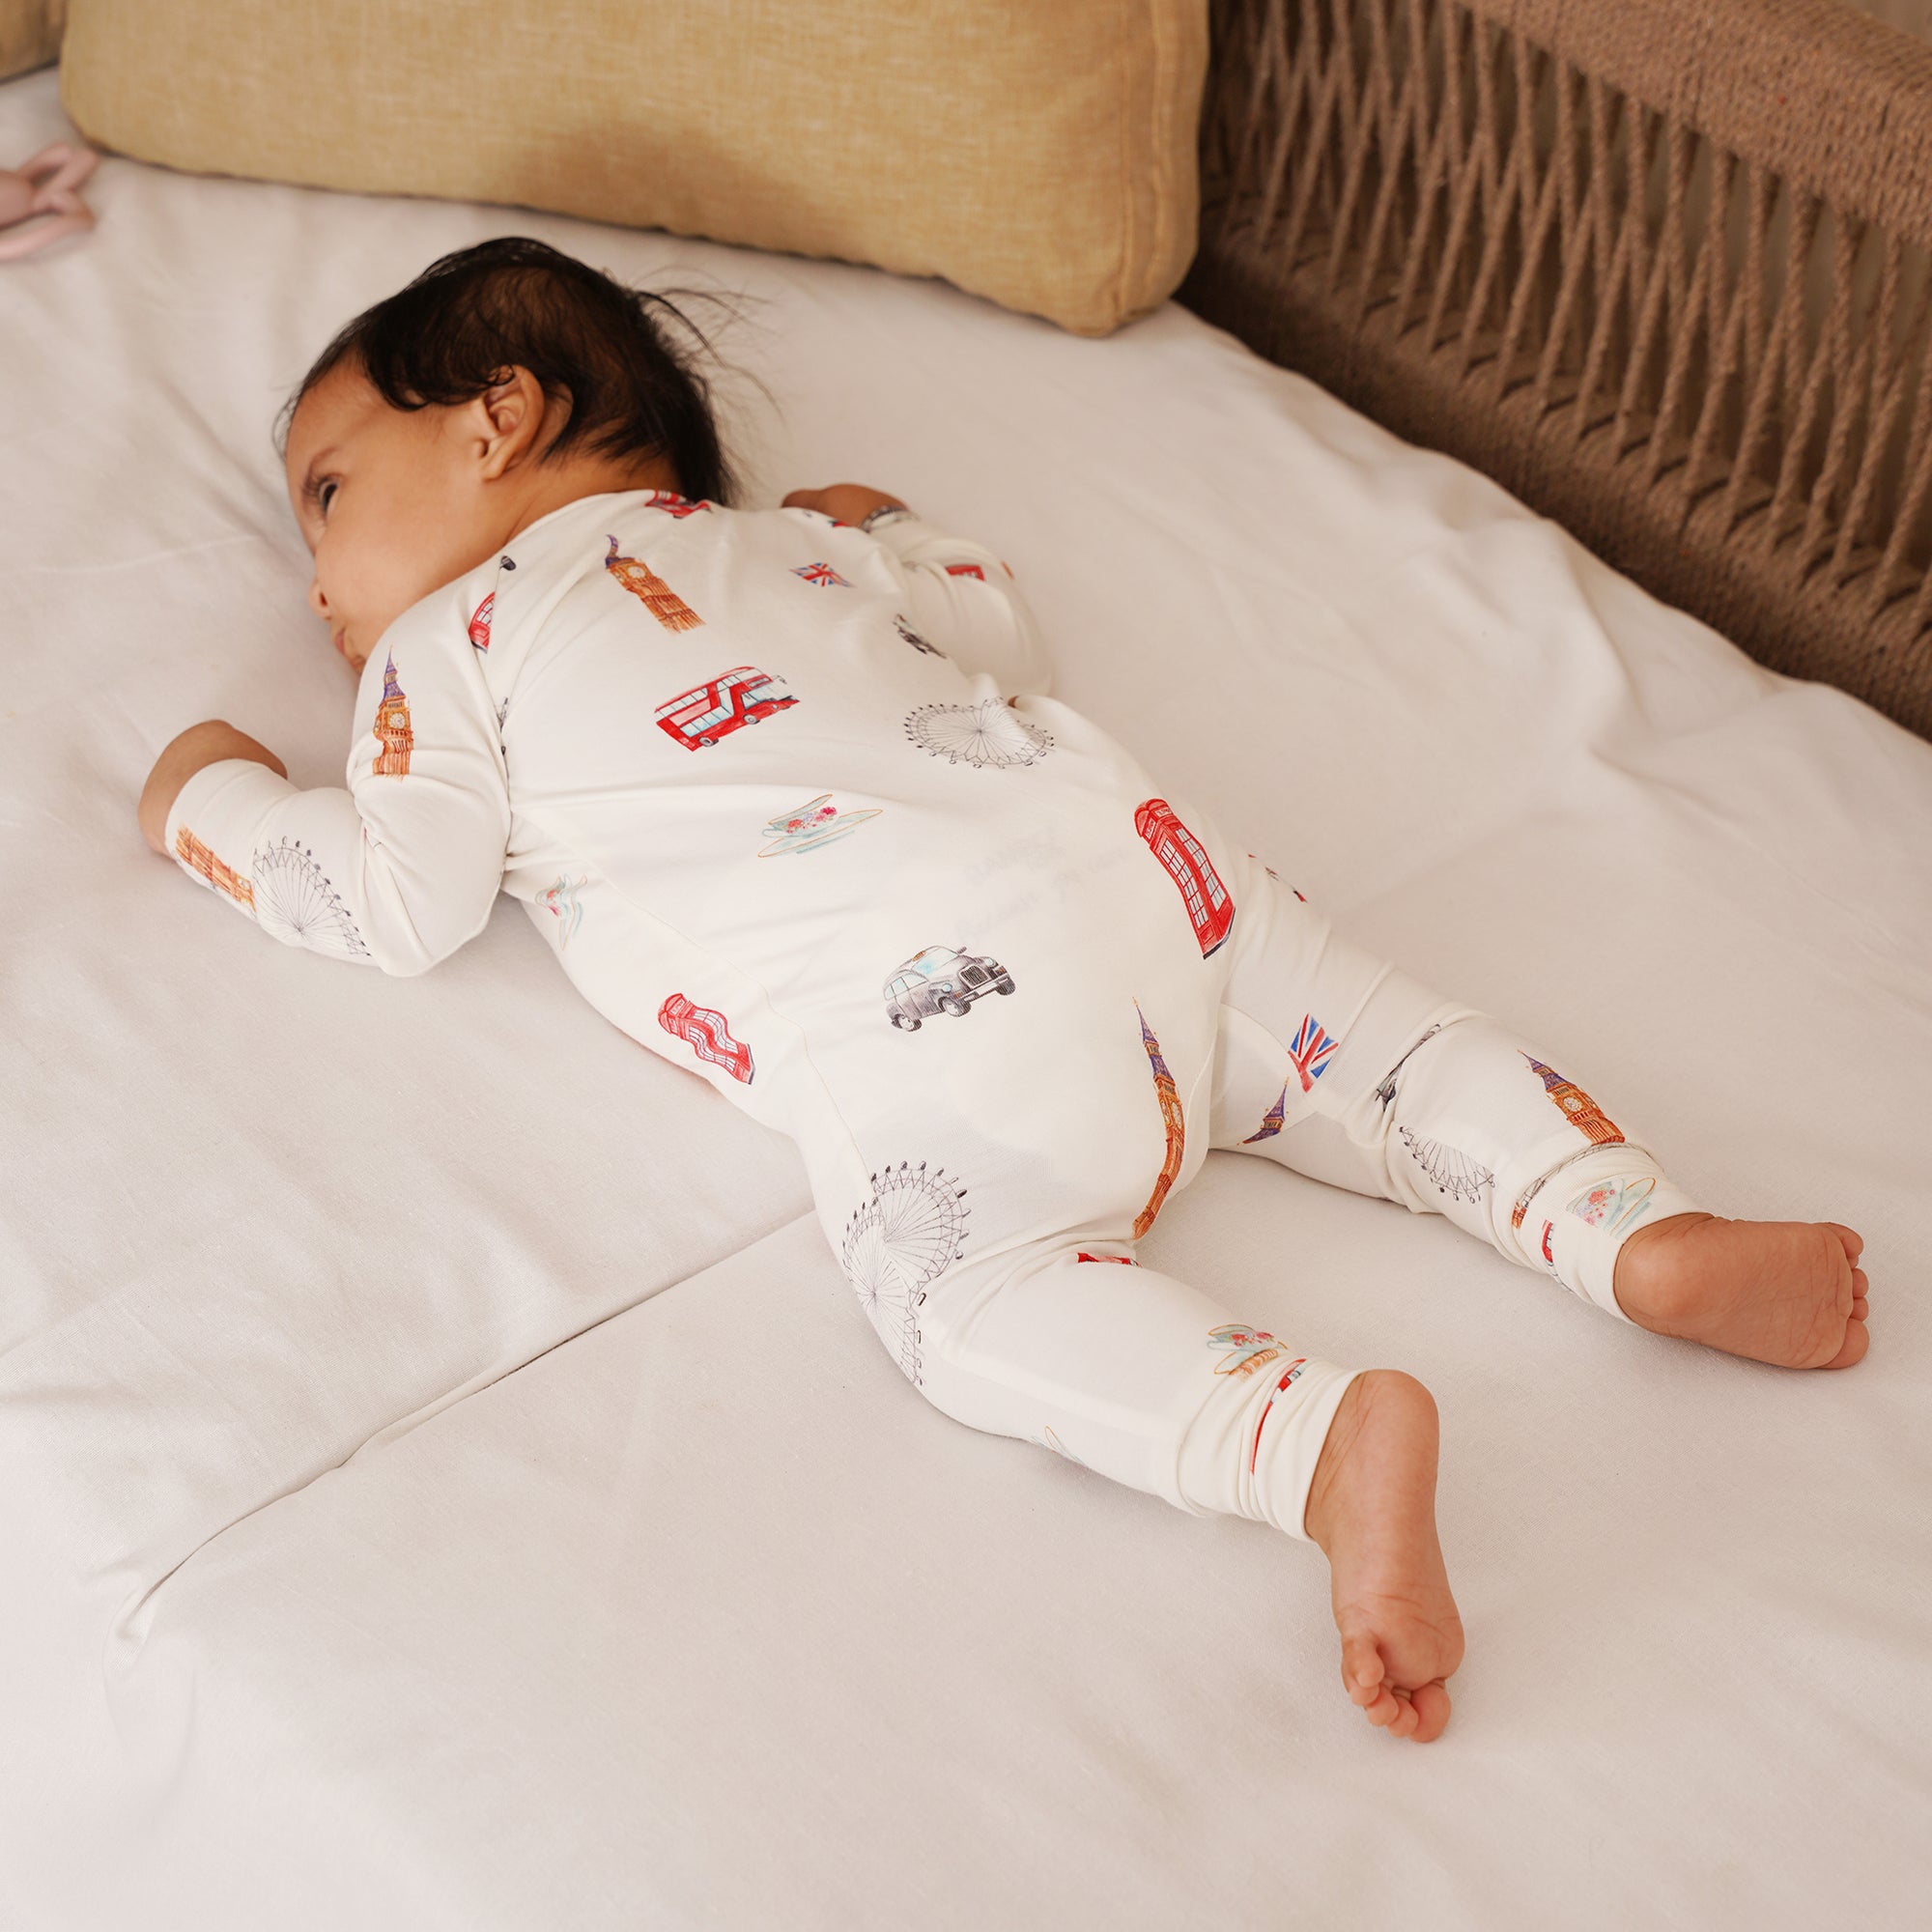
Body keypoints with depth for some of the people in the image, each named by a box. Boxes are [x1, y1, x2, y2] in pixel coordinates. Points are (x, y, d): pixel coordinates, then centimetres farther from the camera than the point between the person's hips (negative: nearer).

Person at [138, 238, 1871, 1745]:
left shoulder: (452, 646, 18)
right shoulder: (783, 540, 34)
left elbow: (405, 901, 15)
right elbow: (995, 623, 41)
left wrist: (214, 805, 33)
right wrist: (882, 527, 59)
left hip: (913, 1010, -6)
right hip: (1116, 840, 7)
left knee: (969, 1289, -19)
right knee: (1370, 1035, 13)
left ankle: (1323, 1437, -40)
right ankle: (1644, 1233, -6)